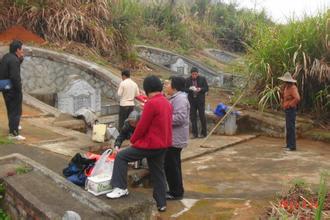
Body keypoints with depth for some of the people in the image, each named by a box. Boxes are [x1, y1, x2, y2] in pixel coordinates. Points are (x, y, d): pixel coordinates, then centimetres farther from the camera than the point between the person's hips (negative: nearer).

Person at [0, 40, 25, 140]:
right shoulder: (14, 60, -20)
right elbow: (15, 77, -26)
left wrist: (21, 58, 6)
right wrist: (19, 89, -19)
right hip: (13, 89, -10)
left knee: (11, 109, 24)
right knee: (16, 111, -3)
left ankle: (13, 126, 40)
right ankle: (13, 133, -3)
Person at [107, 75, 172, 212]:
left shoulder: (151, 103, -19)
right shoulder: (167, 103, 9)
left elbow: (142, 126, -16)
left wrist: (133, 140, 0)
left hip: (150, 144, -8)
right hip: (163, 144, 9)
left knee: (121, 157, 3)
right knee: (158, 173, 17)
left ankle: (121, 188, 2)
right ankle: (161, 203, 25)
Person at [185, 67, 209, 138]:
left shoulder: (202, 79, 0)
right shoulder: (188, 80, 4)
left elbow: (206, 88, 0)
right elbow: (185, 89, 4)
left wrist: (200, 89, -18)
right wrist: (190, 89, -17)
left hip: (200, 100, -2)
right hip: (192, 101, 2)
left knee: (202, 116, 1)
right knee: (193, 117, 4)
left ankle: (203, 133, 11)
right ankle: (195, 133, 12)